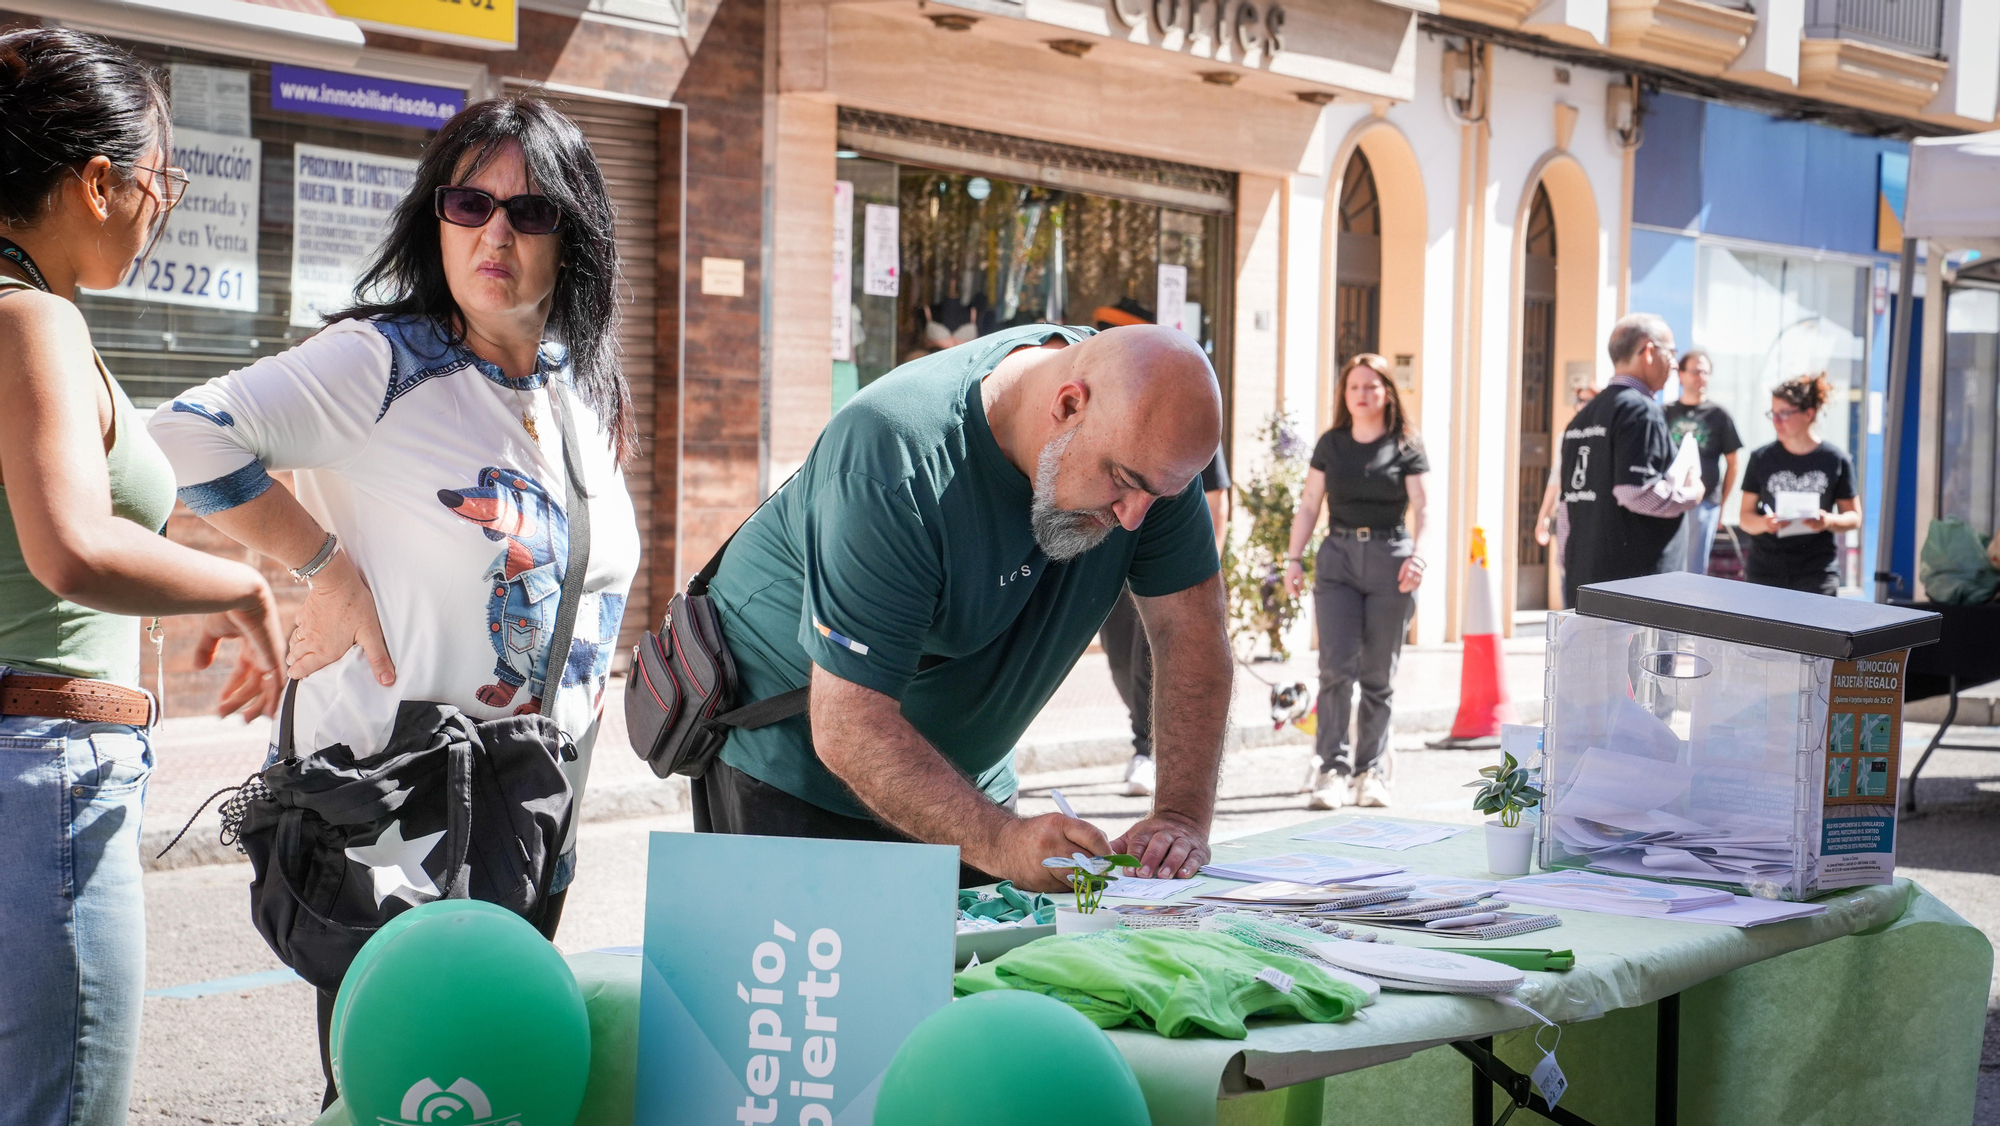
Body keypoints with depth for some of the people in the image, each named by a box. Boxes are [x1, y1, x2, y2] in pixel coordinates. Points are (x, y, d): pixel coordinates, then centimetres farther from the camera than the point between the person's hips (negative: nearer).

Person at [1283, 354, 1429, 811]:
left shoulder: (1406, 447, 3)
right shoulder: (1331, 444, 10)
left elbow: (1419, 508, -5)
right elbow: (1309, 505, 10)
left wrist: (1418, 554, -20)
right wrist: (1294, 558, 1)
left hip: (1389, 559, -1)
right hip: (1338, 556, 1)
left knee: (1379, 675, 4)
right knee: (1336, 666, -10)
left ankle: (1371, 771, 13)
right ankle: (1331, 769, -8)